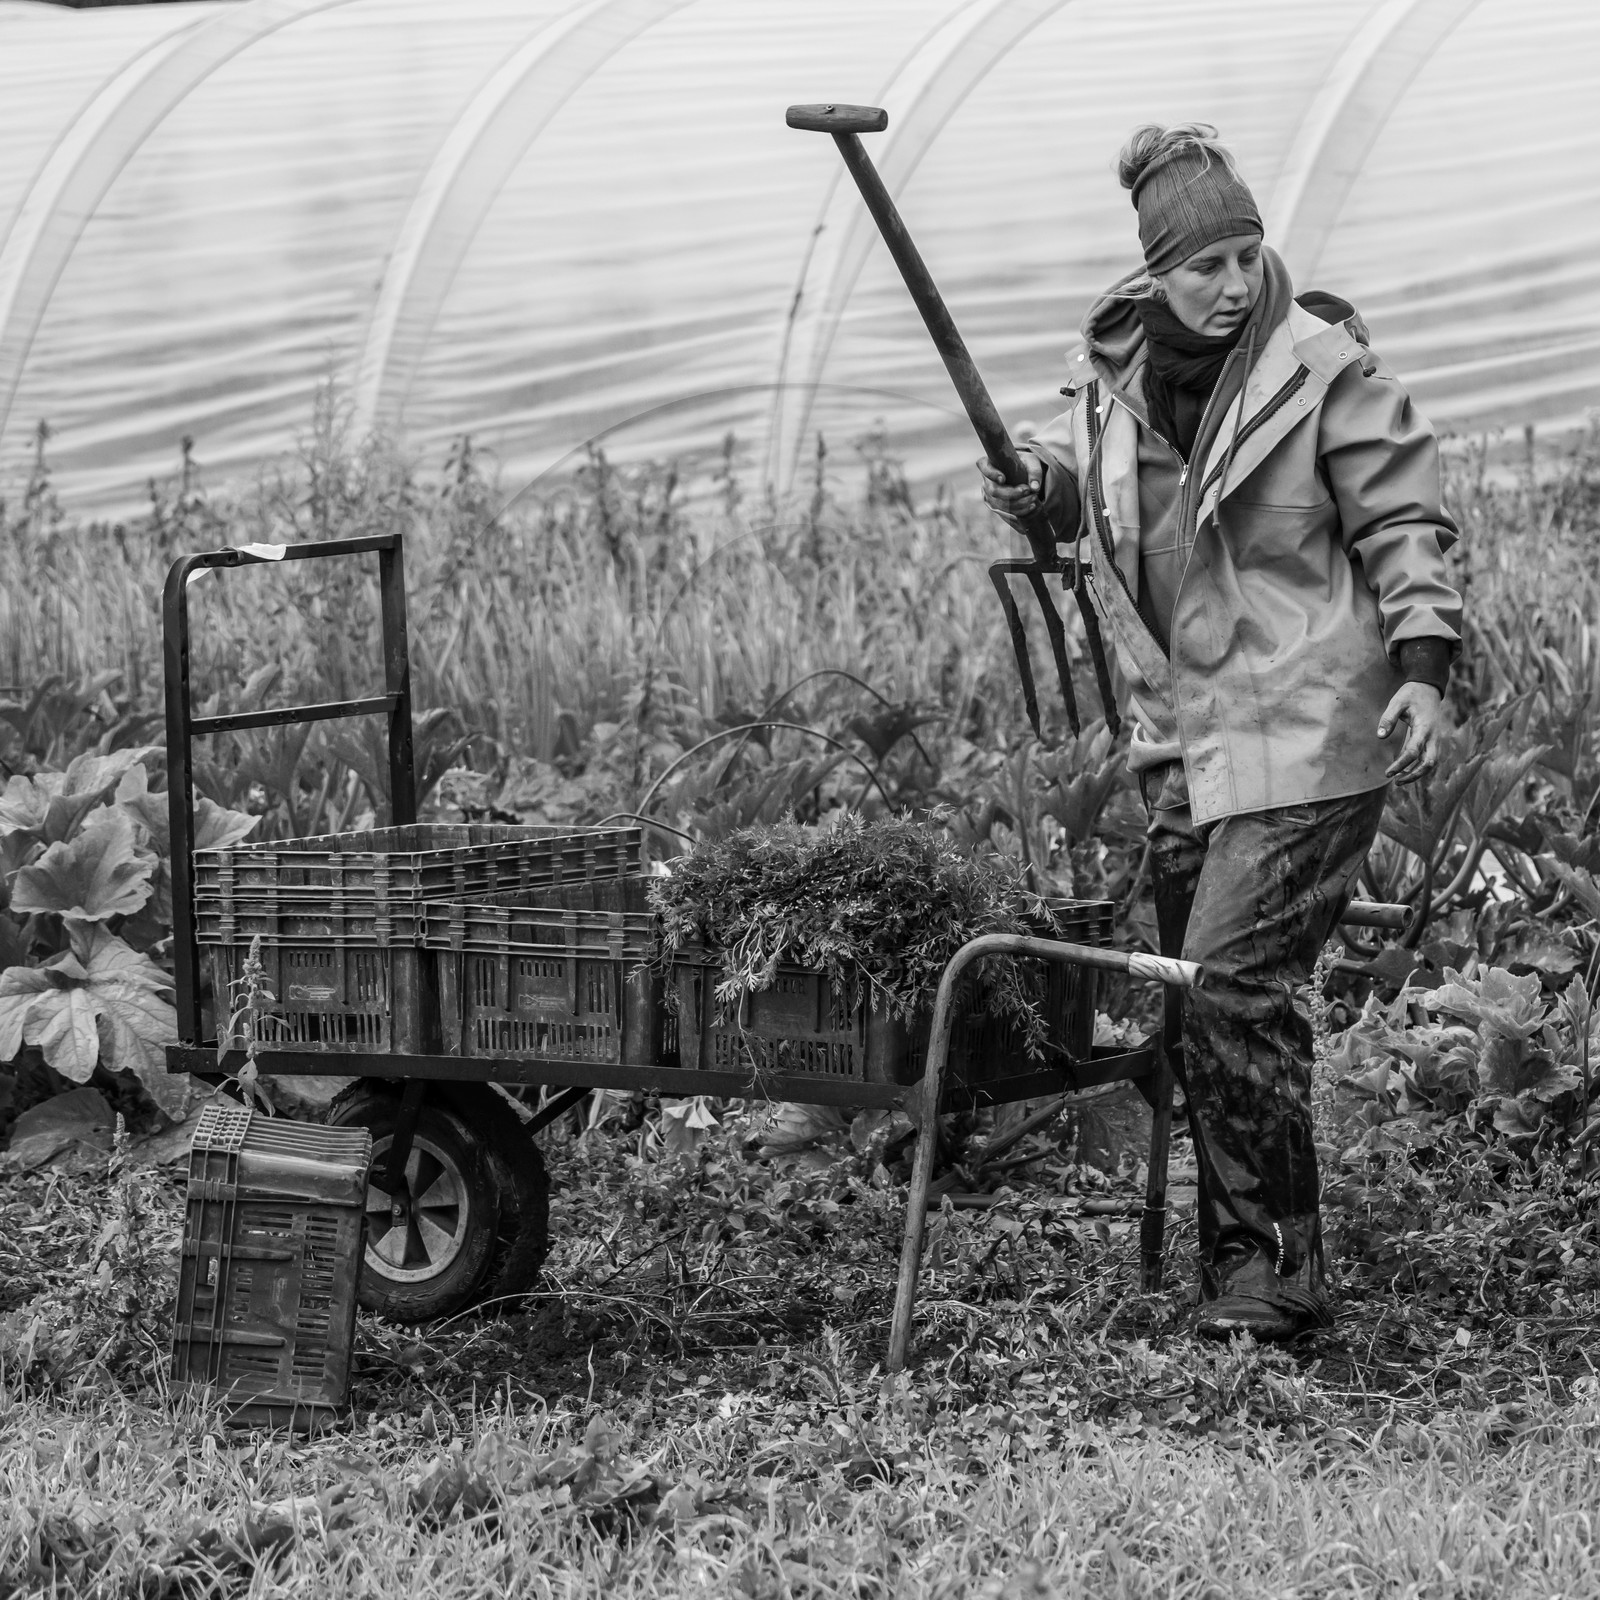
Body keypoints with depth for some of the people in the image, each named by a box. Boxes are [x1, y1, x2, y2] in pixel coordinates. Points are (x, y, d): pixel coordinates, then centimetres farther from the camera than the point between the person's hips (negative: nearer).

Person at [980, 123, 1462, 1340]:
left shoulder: (1322, 363, -8)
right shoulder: (1114, 368, 7)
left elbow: (1401, 521, -5)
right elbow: (1082, 466, 24)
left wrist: (1422, 668, -14)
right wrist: (1041, 482, 1)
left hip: (1308, 733, -6)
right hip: (1185, 737, 6)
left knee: (1229, 988, -14)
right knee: (1202, 1002, 8)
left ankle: (1277, 1265, -6)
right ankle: (1244, 1260, 17)